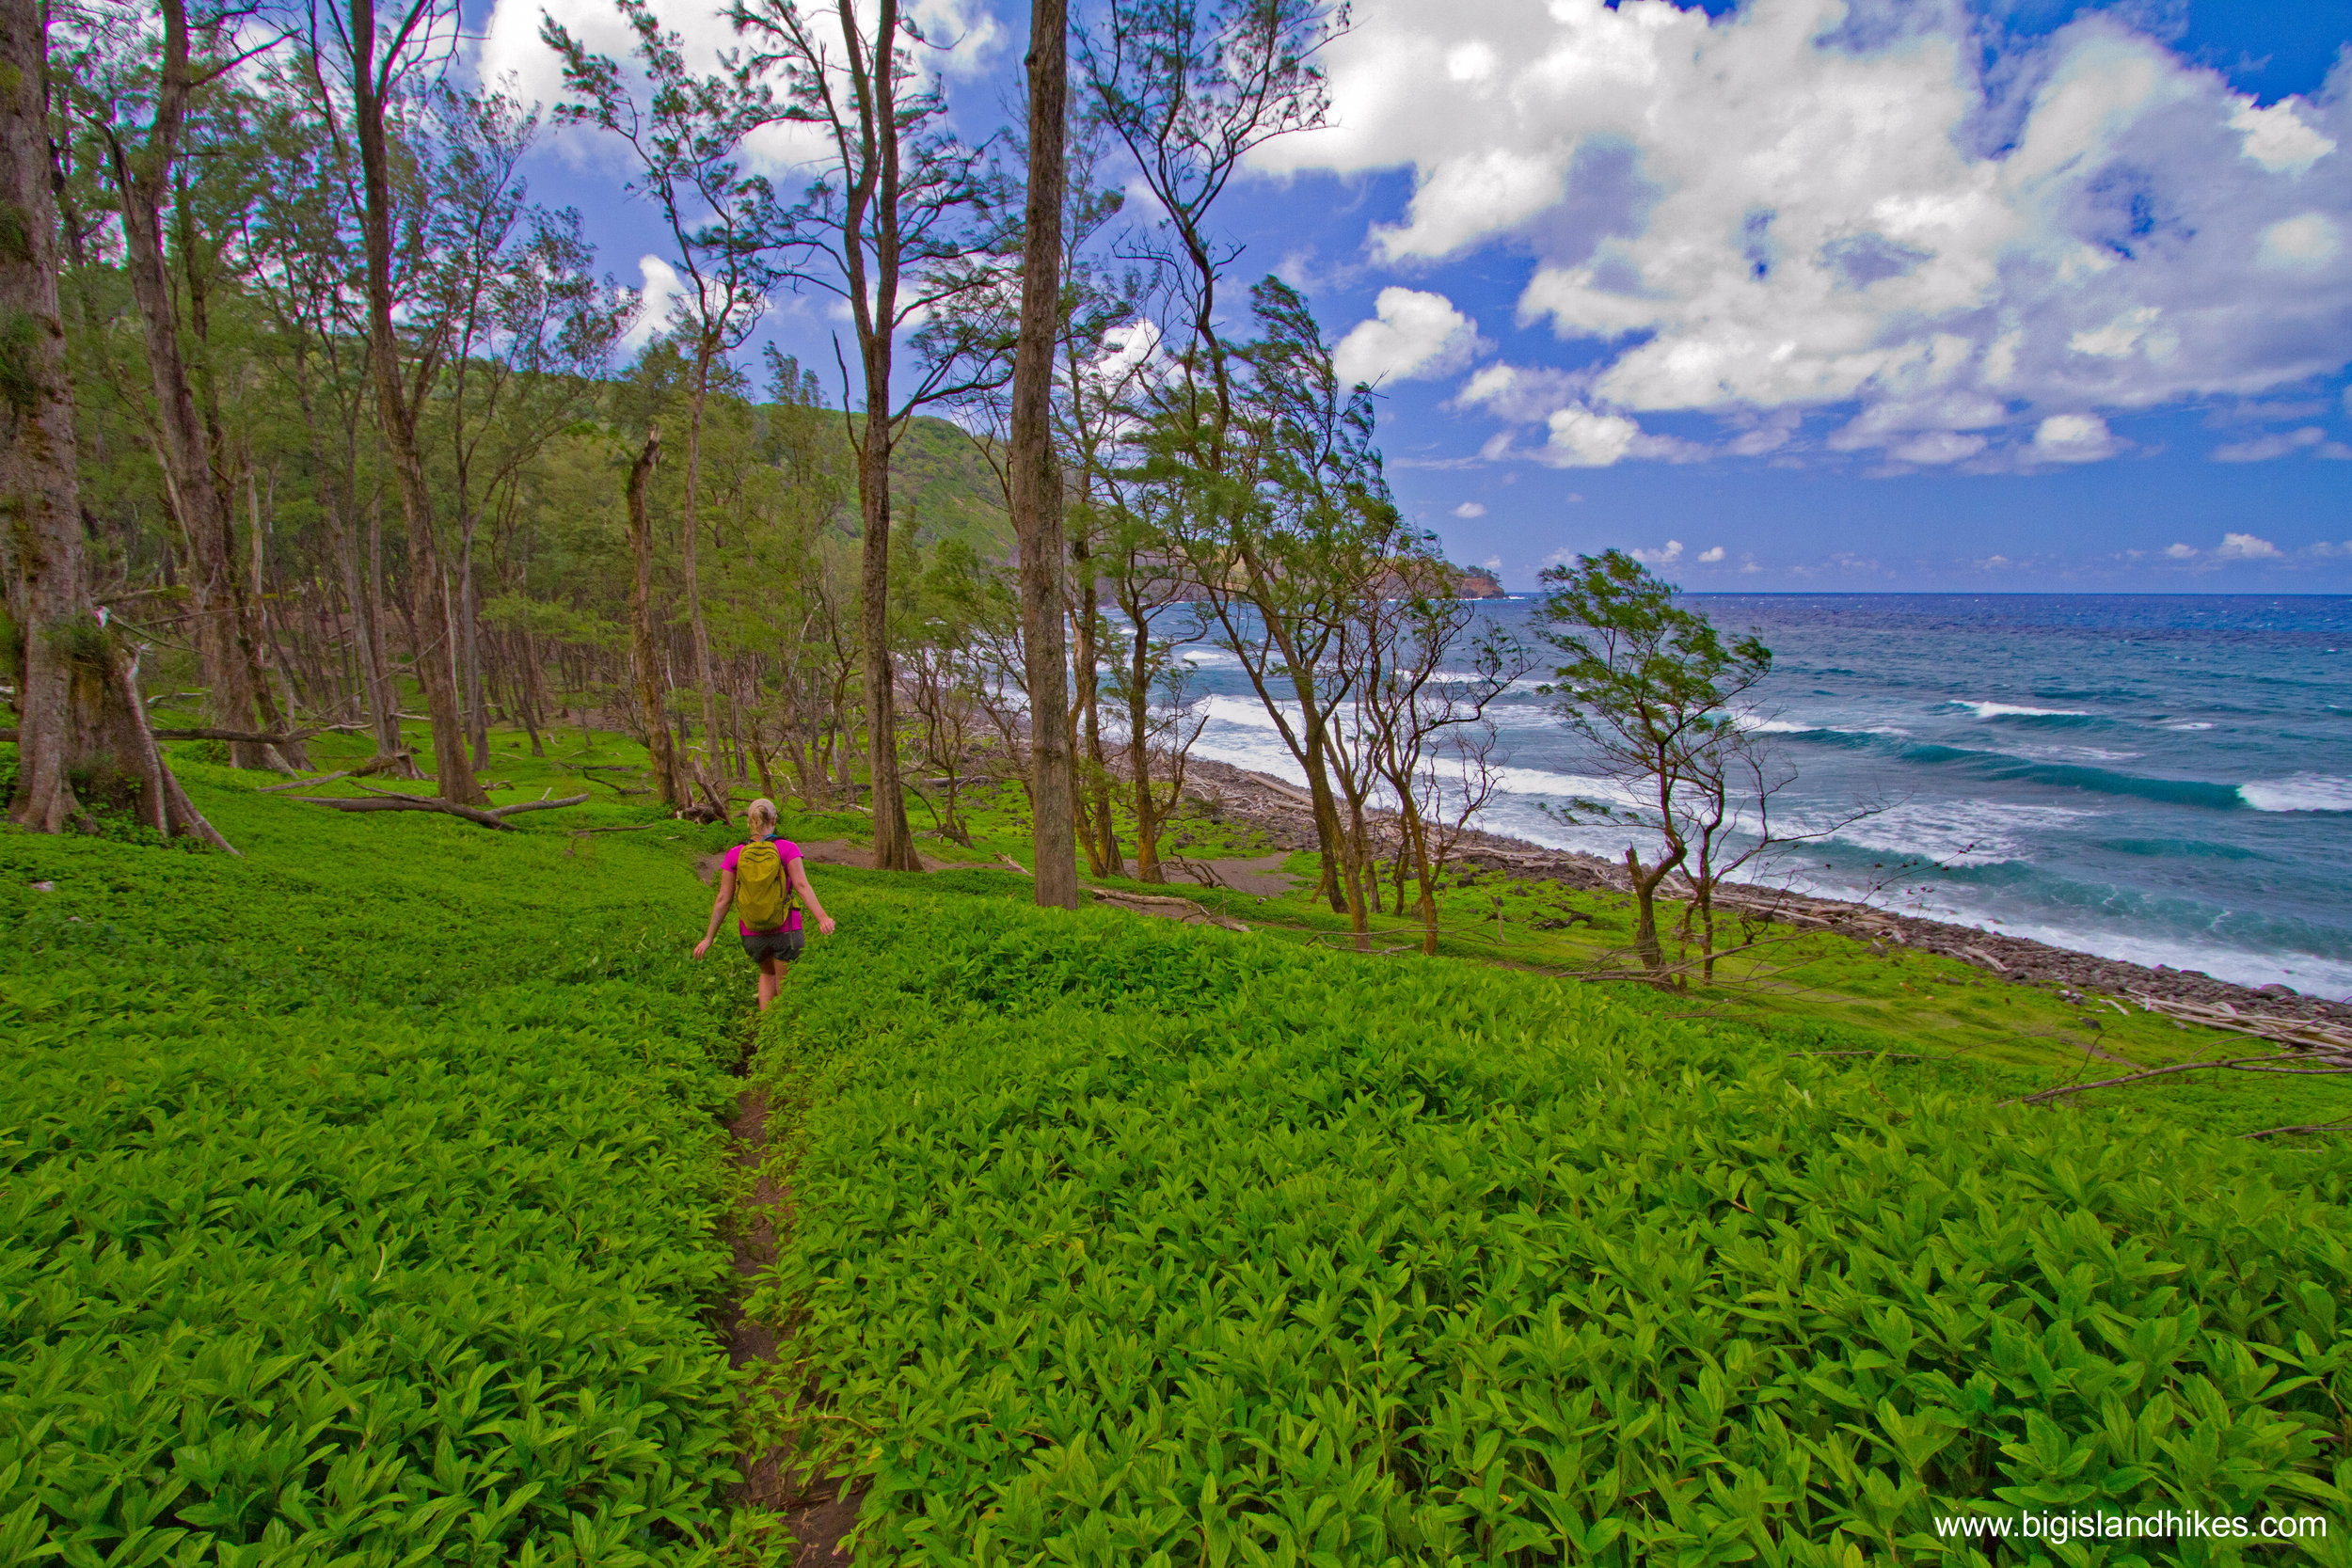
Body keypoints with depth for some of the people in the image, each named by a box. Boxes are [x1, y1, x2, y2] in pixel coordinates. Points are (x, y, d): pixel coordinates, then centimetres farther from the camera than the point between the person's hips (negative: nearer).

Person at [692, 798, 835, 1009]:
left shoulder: (735, 855, -1)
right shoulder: (787, 849, -8)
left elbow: (723, 899, -2)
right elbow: (801, 886, -21)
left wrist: (708, 938, 4)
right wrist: (822, 918, -30)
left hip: (752, 934, 3)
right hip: (786, 931, -3)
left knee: (768, 973, 29)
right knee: (786, 990, 13)